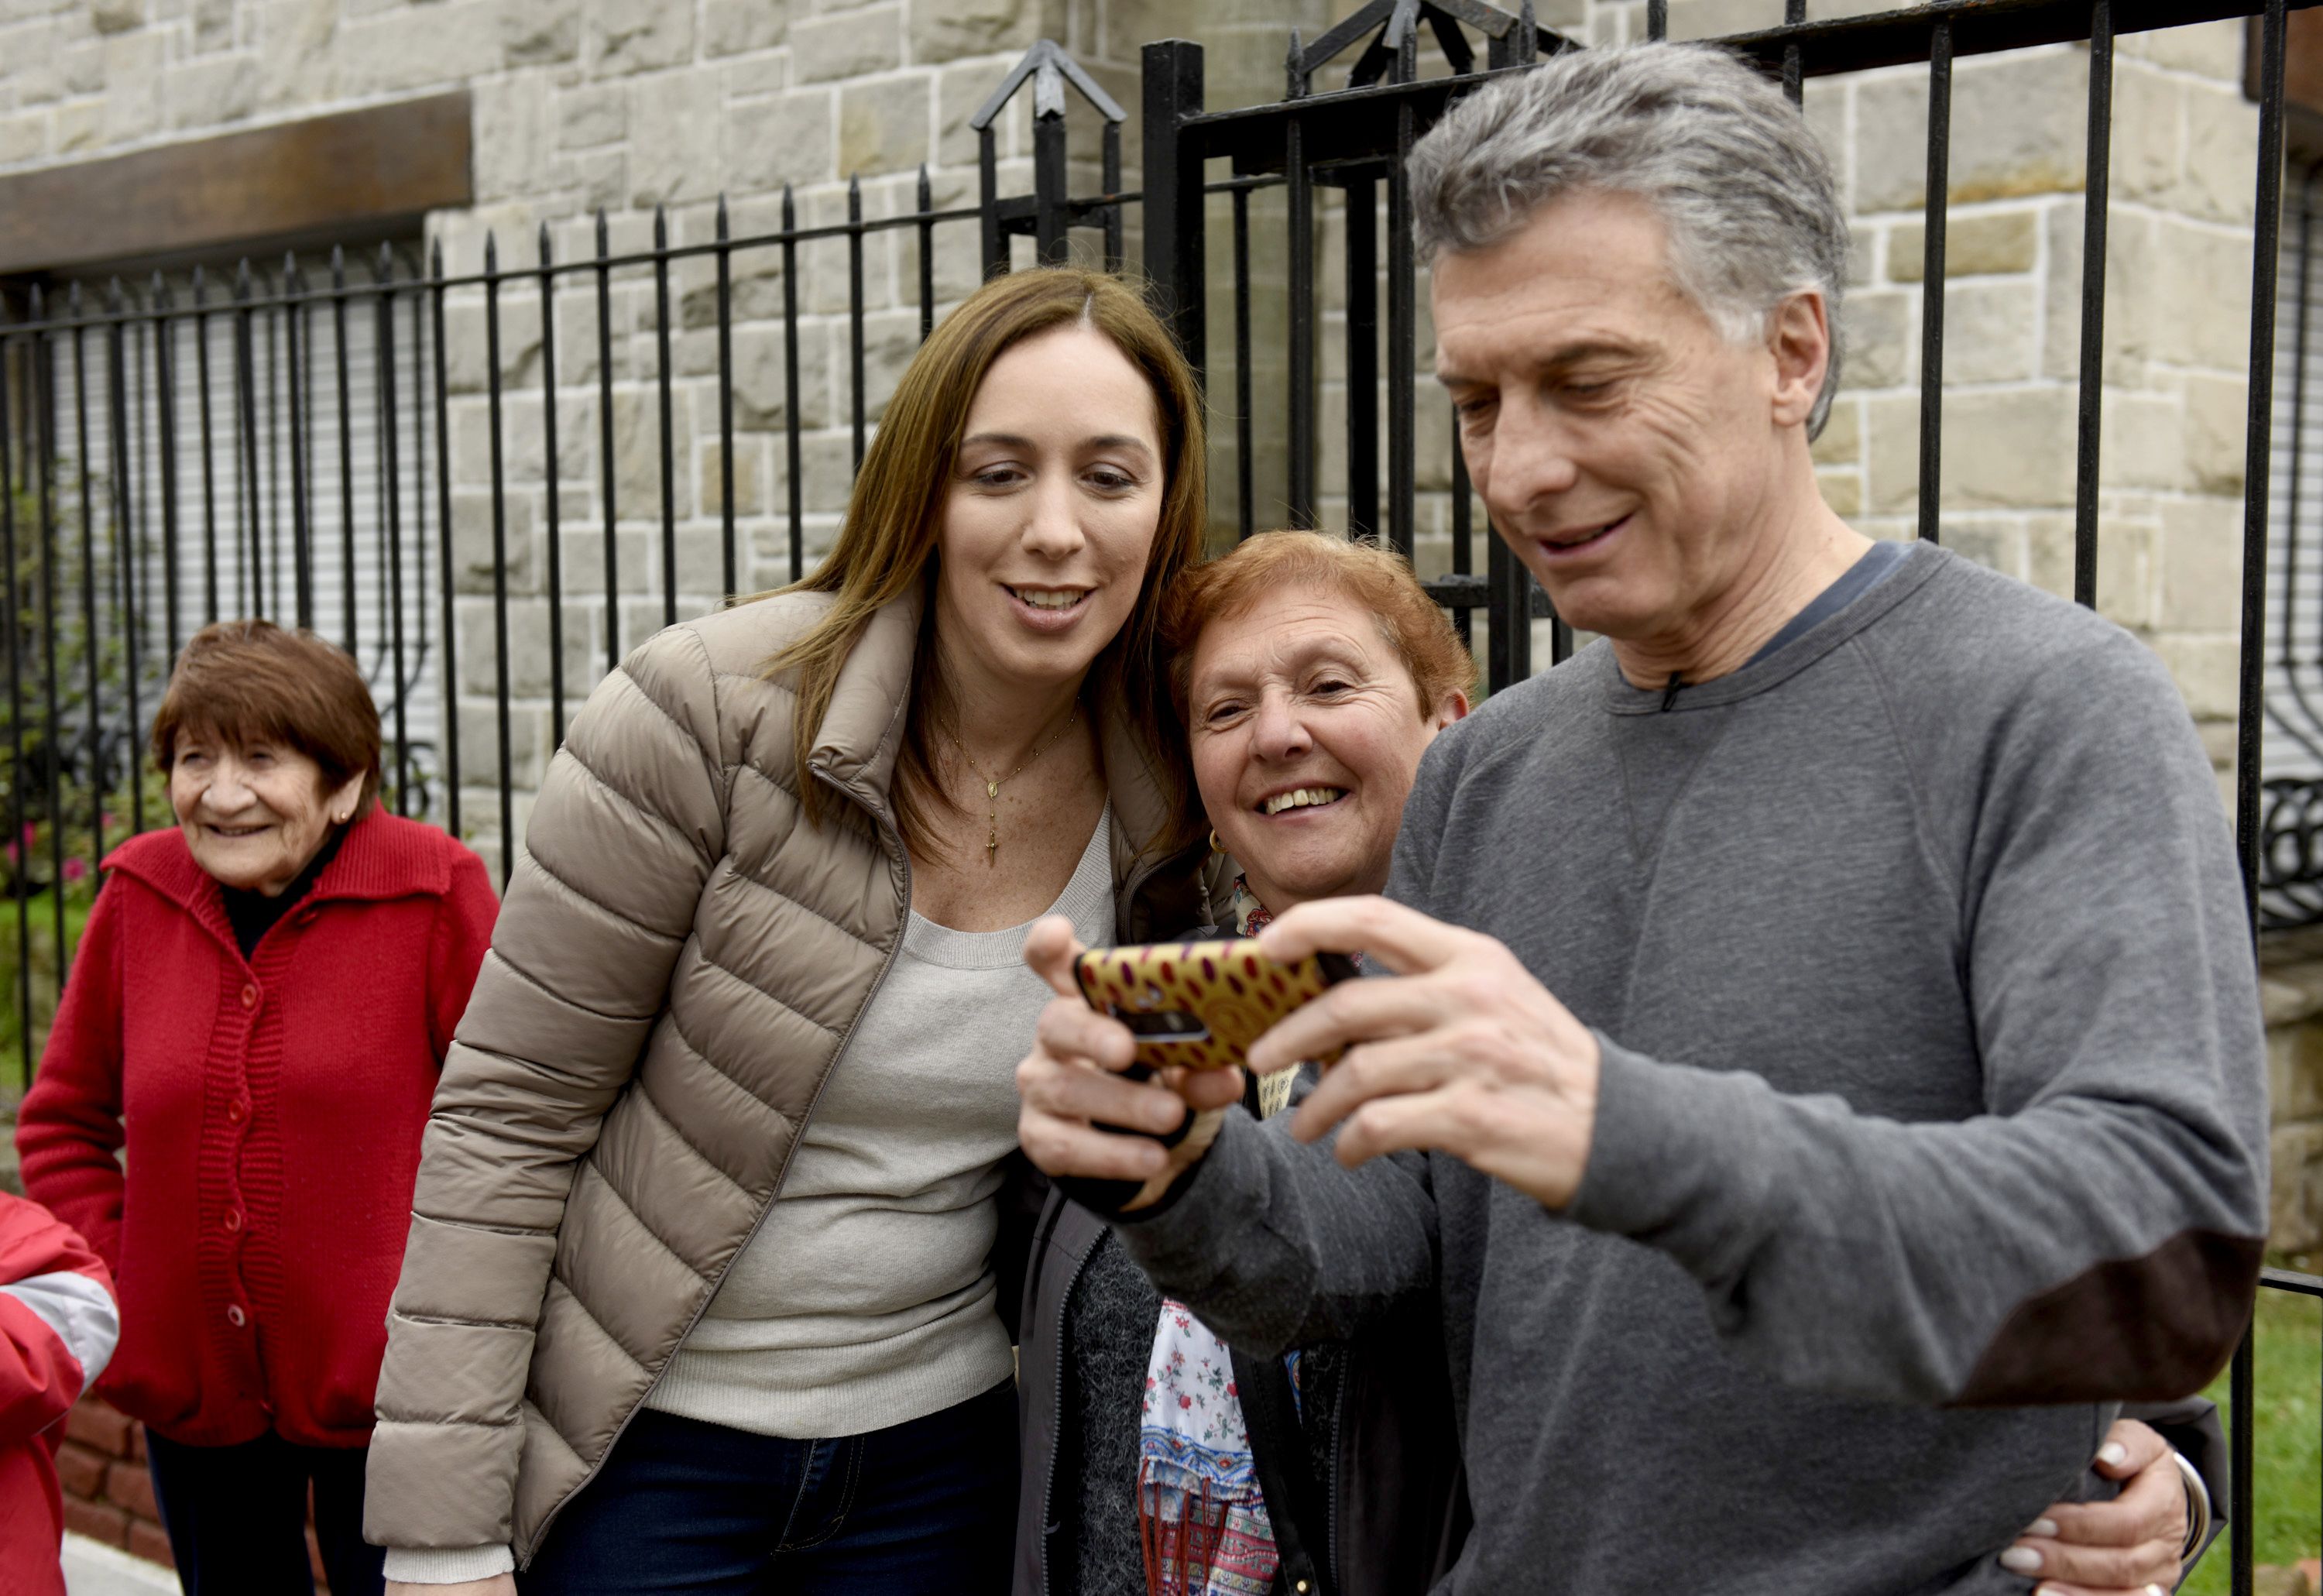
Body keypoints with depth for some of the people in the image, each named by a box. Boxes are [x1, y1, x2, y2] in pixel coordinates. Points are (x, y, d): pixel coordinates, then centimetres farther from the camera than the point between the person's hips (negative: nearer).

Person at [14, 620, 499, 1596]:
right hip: (188, 1384, 4)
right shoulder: (140, 897, 0)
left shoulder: (433, 894, -12)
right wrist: (110, 1278, 2)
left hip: (379, 1383, -4)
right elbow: (64, 1119, 12)